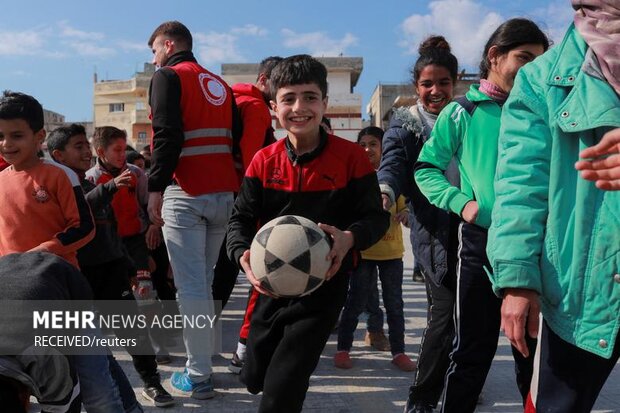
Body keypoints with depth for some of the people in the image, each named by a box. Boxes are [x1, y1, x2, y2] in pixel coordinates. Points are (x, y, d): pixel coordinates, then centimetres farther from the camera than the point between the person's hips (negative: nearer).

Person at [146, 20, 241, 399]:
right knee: (204, 282, 16)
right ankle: (203, 359, 26)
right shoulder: (220, 85, 22)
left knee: (191, 286, -4)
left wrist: (155, 188, -14)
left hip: (187, 194, -7)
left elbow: (167, 137, -14)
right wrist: (230, 188, 16)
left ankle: (199, 377, 1)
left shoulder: (168, 76, 1)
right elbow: (237, 138, 15)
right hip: (224, 194, 7)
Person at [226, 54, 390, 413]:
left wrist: (350, 238, -30)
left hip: (324, 288, -4)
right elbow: (242, 218, -2)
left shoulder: (351, 157, -11)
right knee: (254, 379, 20)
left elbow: (376, 216, -8)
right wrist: (243, 255, -24)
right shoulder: (264, 162, -3)